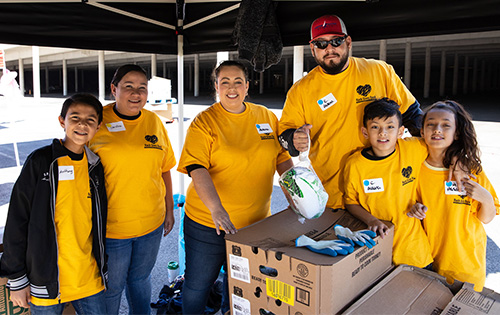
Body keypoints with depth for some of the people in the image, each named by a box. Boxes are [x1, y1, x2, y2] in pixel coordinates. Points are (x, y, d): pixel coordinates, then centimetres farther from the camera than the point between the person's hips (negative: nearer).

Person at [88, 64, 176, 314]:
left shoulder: (154, 121, 3)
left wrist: (169, 209, 13)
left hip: (151, 223, 4)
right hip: (110, 226, -4)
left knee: (140, 278, 22)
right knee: (112, 287, 13)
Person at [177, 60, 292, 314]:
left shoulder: (266, 116, 3)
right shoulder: (204, 122, -10)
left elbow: (282, 158, 10)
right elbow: (197, 169, -21)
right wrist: (216, 209, -34)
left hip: (255, 223, 4)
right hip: (207, 222, -3)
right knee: (198, 285, 13)